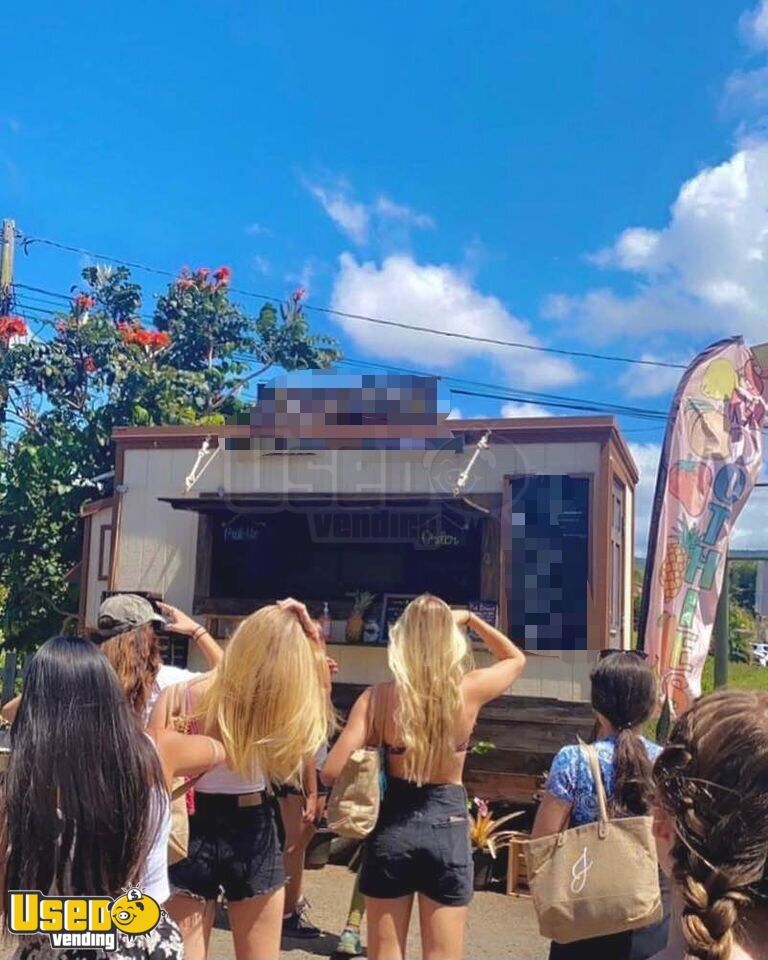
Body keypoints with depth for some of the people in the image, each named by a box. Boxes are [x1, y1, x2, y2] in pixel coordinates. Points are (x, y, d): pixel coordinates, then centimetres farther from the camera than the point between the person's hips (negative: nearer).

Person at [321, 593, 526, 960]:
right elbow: (515, 658, 12)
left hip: (391, 830, 0)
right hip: (448, 830, 0)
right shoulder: (469, 691, -9)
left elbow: (332, 772, -12)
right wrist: (469, 619, 14)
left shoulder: (378, 697, -11)